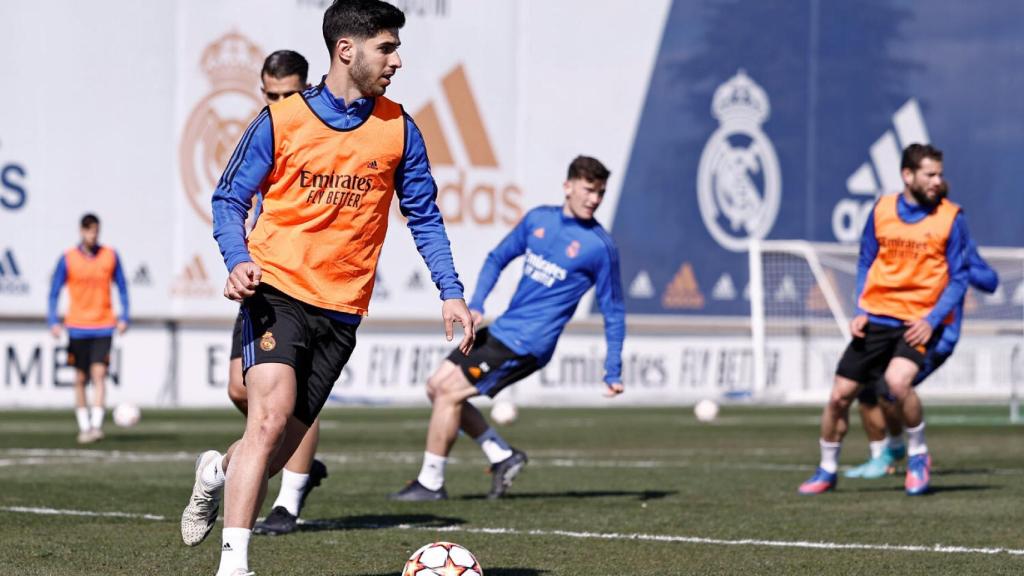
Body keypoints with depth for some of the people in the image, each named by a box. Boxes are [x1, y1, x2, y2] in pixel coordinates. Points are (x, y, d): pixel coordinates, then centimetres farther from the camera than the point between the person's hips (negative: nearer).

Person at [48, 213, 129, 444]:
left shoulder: (110, 256, 3)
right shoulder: (67, 259, 0)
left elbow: (122, 288, 11)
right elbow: (54, 292, 3)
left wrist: (124, 318, 1)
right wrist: (53, 321, -8)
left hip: (103, 327, 0)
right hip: (77, 327, 0)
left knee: (99, 374, -14)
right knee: (80, 378, 4)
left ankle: (96, 425, -19)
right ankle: (84, 427, 13)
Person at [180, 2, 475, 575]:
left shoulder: (399, 130, 5)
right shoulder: (281, 121, -3)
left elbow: (425, 217, 13)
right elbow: (229, 200, 3)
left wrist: (451, 292, 2)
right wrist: (239, 260, -15)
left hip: (342, 310, 4)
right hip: (277, 292, -4)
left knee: (281, 446, 5)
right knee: (271, 418, -22)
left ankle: (218, 472, 39)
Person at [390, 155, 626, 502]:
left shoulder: (600, 247, -10)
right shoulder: (538, 219, 6)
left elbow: (613, 313, -3)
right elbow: (498, 259, 17)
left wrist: (613, 373, -5)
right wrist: (476, 303, 0)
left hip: (526, 344, -7)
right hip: (502, 329, 7)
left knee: (449, 394, -11)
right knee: (437, 387, 7)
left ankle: (430, 483, 0)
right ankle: (503, 456, 11)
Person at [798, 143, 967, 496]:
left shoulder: (950, 218, -5)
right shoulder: (881, 211, 3)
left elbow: (959, 278, -2)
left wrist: (932, 321, -14)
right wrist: (860, 311, 2)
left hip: (920, 321, -3)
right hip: (876, 318, 3)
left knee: (897, 381, -29)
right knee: (840, 395, 2)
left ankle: (918, 456, -4)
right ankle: (827, 470, 24)